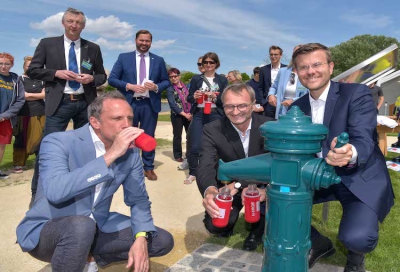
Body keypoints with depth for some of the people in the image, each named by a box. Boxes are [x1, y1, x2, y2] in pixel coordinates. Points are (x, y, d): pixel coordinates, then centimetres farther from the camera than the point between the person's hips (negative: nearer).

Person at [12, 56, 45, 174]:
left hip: (40, 113, 3)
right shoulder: (21, 79, 6)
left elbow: (45, 94, 2)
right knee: (23, 138, 1)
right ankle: (18, 164, 10)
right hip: (25, 113, -3)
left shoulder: (41, 80, 15)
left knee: (40, 138, 2)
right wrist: (38, 95, -5)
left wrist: (30, 95, -4)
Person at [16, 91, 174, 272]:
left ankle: (92, 257, 9)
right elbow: (55, 191, -37)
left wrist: (141, 237, -19)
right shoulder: (58, 142, -19)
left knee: (163, 241, -3)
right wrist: (110, 155, -37)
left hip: (97, 227, 6)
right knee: (81, 226, -39)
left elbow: (138, 199, 0)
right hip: (45, 231, -5)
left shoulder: (131, 152, -4)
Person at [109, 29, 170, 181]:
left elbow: (166, 81, 10)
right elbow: (112, 79, 1)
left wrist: (156, 87, -11)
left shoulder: (158, 60, 9)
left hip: (150, 104, 1)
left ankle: (148, 167, 17)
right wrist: (129, 86, -14)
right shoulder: (123, 58, 6)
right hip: (129, 103, -1)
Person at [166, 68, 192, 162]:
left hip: (189, 115, 4)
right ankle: (178, 155, 14)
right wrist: (184, 114, -16)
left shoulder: (186, 86, 8)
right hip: (177, 115, -4)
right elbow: (173, 104, -12)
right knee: (177, 135, 3)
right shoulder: (170, 89, -5)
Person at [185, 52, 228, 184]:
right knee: (195, 146, -4)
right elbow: (189, 98, 8)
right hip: (199, 115, 0)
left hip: (216, 115, 0)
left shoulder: (222, 80, 7)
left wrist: (215, 97, -14)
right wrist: (194, 96, -14)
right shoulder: (196, 78, 8)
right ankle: (192, 173, 12)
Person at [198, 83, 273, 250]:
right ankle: (229, 220, 20)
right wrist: (210, 191, -52)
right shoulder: (212, 130, -16)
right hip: (229, 189, 0)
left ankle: (259, 225, 4)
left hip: (261, 186, 1)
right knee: (214, 225, -19)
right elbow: (206, 166, -28)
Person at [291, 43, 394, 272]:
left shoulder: (357, 94, -14)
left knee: (356, 237, -29)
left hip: (361, 179, -5)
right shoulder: (297, 107, 2)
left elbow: (364, 141, -27)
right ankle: (320, 244, 17)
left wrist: (350, 154, -52)